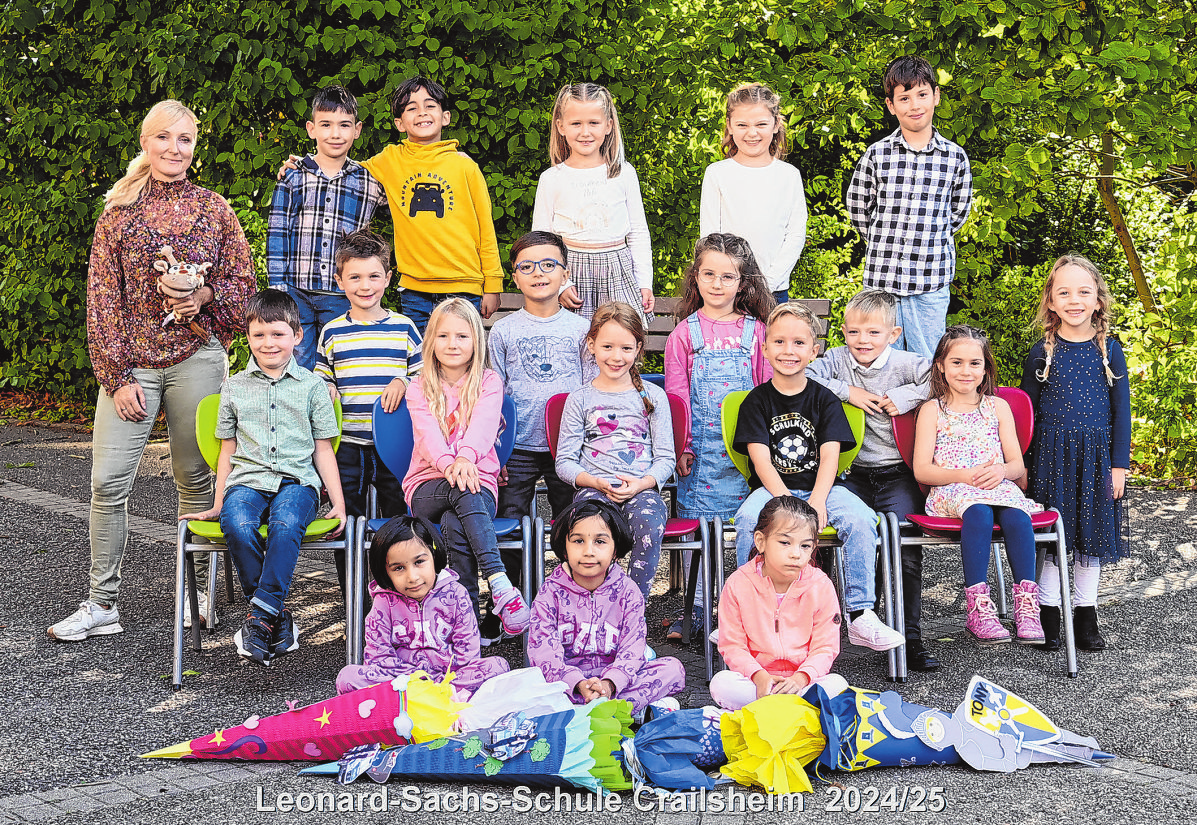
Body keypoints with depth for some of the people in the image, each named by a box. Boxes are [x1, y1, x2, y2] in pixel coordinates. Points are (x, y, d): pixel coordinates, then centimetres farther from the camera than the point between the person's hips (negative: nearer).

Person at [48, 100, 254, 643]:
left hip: (197, 358, 0)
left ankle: (197, 592, 19)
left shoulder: (214, 209, 7)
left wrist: (206, 296, -13)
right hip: (130, 363, 0)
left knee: (195, 477, 6)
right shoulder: (119, 212, 5)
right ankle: (102, 604, 4)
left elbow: (243, 282, 9)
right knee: (108, 481, -5)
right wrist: (115, 377, -6)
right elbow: (102, 298, 2)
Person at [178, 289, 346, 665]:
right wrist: (217, 504, 14)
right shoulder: (234, 388, 17)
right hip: (247, 480, 2)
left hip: (297, 481, -1)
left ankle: (261, 613, -31)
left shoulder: (312, 386, 12)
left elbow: (323, 450, 12)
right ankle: (277, 614, -21)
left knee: (286, 523, -37)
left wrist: (338, 503, 3)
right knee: (237, 525, -34)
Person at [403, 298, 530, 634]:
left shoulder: (489, 383, 9)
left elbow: (483, 427, -11)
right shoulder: (420, 388, 11)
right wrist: (448, 463, -30)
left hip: (478, 478, 0)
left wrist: (465, 458, -34)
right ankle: (500, 583, -49)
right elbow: (427, 433, -7)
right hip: (428, 484, 0)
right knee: (464, 493, -37)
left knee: (455, 524, -35)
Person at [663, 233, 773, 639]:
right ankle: (696, 608, 11)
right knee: (697, 521, 2)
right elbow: (676, 394, 3)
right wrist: (681, 446, -4)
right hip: (701, 448, 0)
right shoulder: (685, 333, 4)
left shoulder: (756, 331, 5)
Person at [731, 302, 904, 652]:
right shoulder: (757, 401, 4)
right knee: (748, 518, -33)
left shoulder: (824, 399, 7)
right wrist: (788, 502, -22)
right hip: (771, 488, -1)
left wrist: (816, 501, -22)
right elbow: (761, 460, -7)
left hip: (820, 487, 1)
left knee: (861, 518, -28)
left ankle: (860, 616, -23)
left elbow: (830, 456, -4)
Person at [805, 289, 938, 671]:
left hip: (897, 475, -2)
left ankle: (910, 637, -9)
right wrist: (846, 391, -11)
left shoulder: (904, 363, 1)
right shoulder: (837, 360, 8)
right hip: (853, 476, 2)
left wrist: (904, 398, -14)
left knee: (905, 547, -20)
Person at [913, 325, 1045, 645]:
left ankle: (1026, 605, -35)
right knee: (978, 513, -38)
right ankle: (978, 607, -41)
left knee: (1016, 515, -33)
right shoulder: (932, 410, 10)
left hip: (998, 486, 2)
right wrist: (963, 475, -15)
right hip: (951, 491, -2)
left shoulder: (998, 407, 18)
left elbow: (1017, 464, 12)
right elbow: (921, 470, 1)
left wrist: (1002, 470, -13)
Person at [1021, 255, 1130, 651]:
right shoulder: (1042, 353, -1)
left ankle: (1085, 616, 19)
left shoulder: (1108, 350, 1)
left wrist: (1119, 465, -1)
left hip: (1096, 455, 1)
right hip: (1052, 455, -1)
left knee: (1092, 533, 8)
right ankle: (1048, 615, 13)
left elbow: (1121, 411, 3)